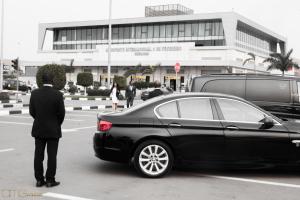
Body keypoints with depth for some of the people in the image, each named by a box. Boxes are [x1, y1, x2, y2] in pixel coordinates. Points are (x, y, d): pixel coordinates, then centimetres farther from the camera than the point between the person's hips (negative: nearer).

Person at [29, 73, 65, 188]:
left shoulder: (34, 93, -3)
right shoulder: (57, 94, -12)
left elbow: (32, 111, 2)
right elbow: (61, 113, -9)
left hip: (38, 129, 3)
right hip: (53, 130, -3)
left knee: (38, 155, 8)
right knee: (52, 156, 3)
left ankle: (39, 180, 12)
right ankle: (50, 180, 5)